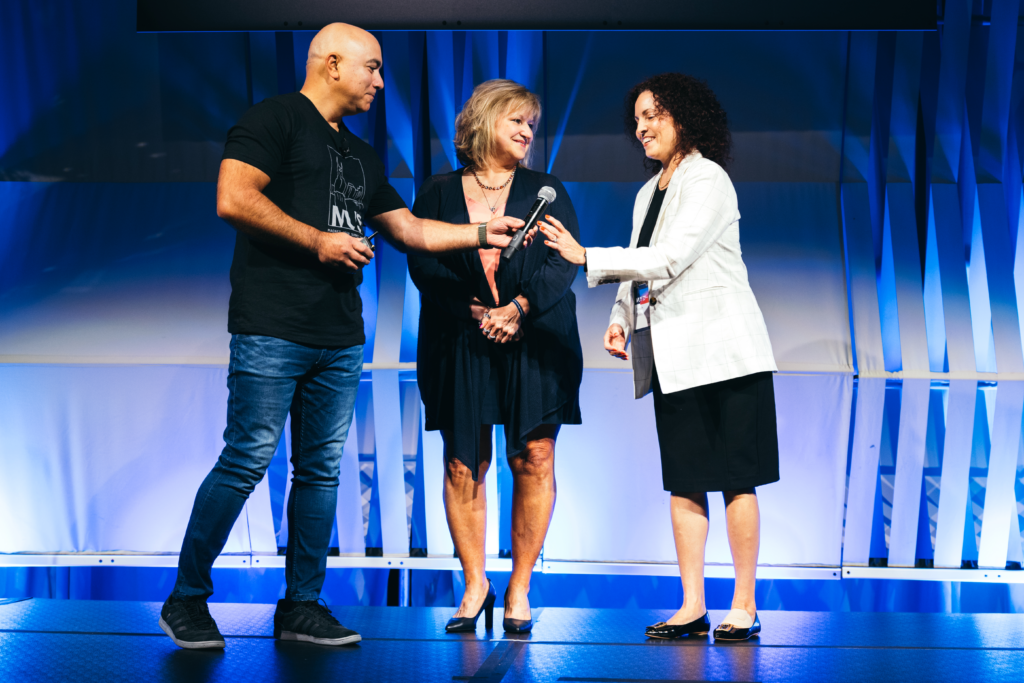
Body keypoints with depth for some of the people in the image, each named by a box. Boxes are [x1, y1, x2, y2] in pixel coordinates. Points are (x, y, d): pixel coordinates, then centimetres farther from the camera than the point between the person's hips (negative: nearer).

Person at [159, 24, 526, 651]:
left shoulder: (362, 156, 24)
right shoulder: (276, 119, -1)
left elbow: (410, 229, 28)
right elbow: (233, 200, -14)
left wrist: (482, 233, 22)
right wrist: (319, 240, -12)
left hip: (341, 340, 8)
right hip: (273, 333, -8)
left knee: (322, 470, 7)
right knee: (246, 463, -9)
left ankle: (302, 607, 14)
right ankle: (186, 600, 4)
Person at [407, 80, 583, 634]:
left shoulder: (546, 191, 14)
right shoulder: (438, 193, 11)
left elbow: (563, 261, 2)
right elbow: (422, 262, 1)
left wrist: (518, 307, -14)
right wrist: (476, 312, -12)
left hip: (535, 340, 0)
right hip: (459, 344, 0)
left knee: (534, 457, -6)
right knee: (463, 464, -2)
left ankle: (519, 588, 5)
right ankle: (475, 584, 10)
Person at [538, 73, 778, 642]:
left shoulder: (707, 179, -7)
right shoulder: (650, 191, 19)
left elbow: (669, 259, -17)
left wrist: (587, 258, -16)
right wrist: (622, 319, 4)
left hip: (720, 349, -8)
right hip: (675, 357, 8)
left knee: (735, 479, -4)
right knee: (684, 481, 6)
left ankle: (744, 606, 1)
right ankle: (693, 606, 9)